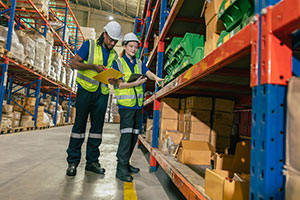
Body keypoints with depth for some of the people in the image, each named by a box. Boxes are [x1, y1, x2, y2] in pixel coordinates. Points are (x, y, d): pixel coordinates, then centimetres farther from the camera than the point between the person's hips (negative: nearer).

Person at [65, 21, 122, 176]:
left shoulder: (114, 55, 12)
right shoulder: (90, 45, -1)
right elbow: (74, 63, -5)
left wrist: (112, 79, -10)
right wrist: (94, 67, -16)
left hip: (102, 93, 4)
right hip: (86, 90, -4)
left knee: (97, 127, 5)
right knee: (79, 125, -1)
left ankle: (92, 161, 15)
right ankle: (72, 161, 9)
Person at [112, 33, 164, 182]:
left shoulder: (139, 63, 14)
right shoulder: (117, 63, -1)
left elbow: (148, 73, -2)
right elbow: (119, 84, -10)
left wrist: (156, 78, -23)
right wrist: (135, 83, -22)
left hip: (138, 104, 6)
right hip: (125, 104, -6)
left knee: (134, 136, 10)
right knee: (126, 135, -13)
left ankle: (125, 163, 24)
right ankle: (121, 169, -5)